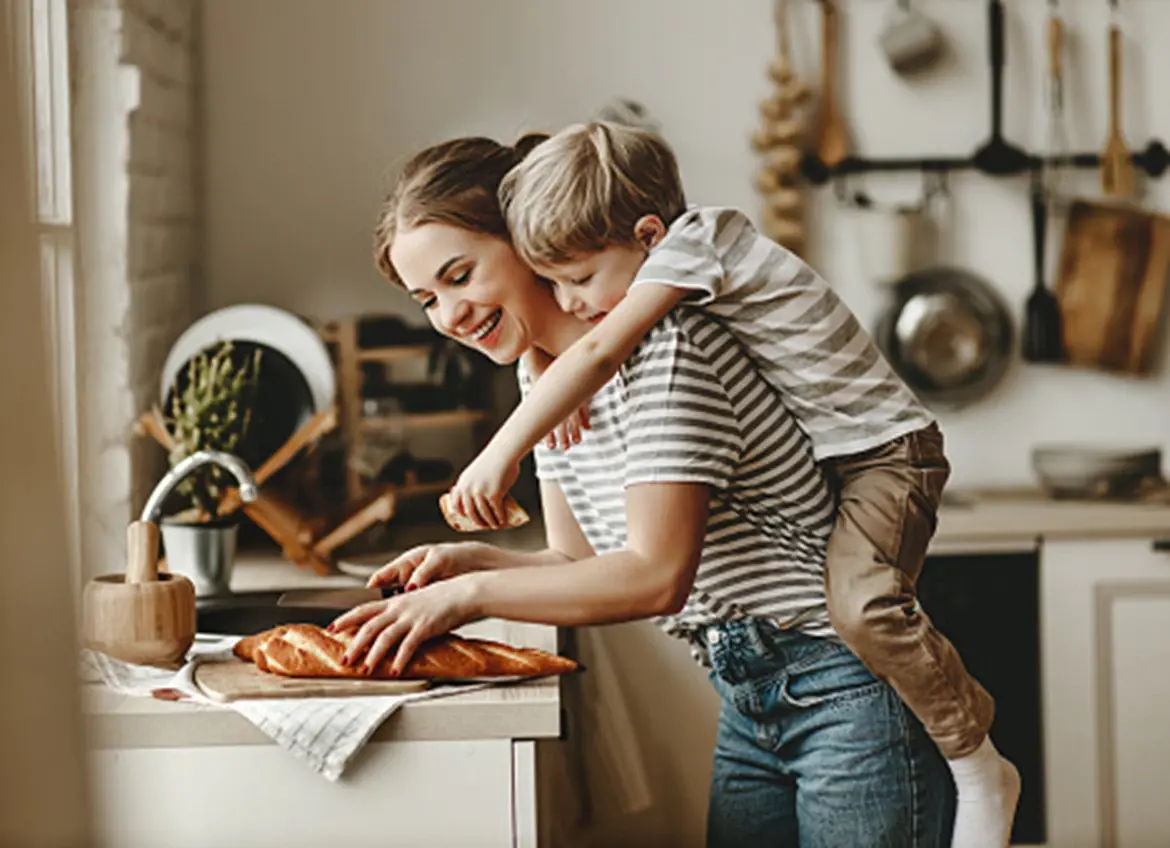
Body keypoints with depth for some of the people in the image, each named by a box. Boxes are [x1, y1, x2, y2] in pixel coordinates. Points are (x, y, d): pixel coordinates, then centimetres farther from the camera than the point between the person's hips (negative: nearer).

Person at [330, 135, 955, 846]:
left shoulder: (659, 348, -19)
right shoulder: (545, 373, 9)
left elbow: (658, 575, -24)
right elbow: (583, 562, 12)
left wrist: (470, 594, -22)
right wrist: (468, 561, -5)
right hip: (749, 704, 9)